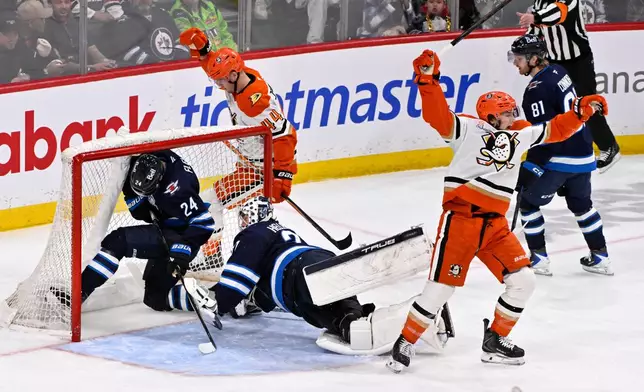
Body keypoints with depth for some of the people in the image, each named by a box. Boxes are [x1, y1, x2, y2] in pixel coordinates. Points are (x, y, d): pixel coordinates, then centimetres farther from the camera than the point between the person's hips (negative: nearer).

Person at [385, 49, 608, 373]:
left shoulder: (520, 136, 15)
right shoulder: (469, 129, -4)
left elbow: (554, 130, 24)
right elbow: (438, 116, -18)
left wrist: (582, 111, 13)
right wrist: (428, 79, -30)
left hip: (495, 224, 6)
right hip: (460, 218, -6)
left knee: (523, 280, 2)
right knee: (441, 287, -7)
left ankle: (495, 341, 18)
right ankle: (406, 343, 8)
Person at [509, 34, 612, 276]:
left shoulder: (537, 90, -20)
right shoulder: (558, 72, 6)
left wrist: (529, 169, -19)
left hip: (560, 159, -9)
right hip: (583, 153, 9)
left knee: (528, 200, 5)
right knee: (581, 204, 23)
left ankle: (538, 258, 7)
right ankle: (600, 257, 26)